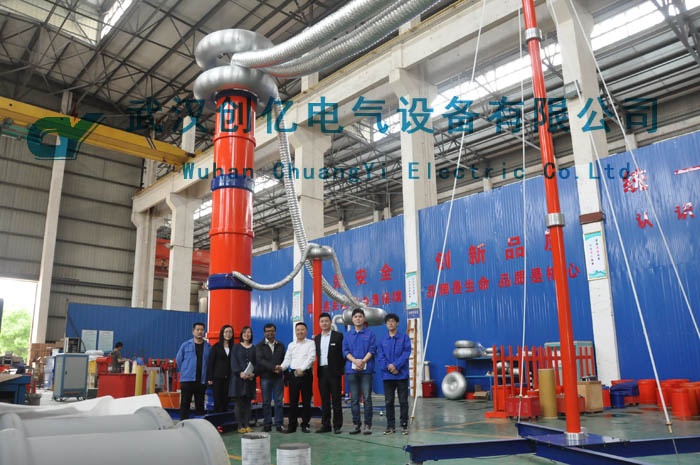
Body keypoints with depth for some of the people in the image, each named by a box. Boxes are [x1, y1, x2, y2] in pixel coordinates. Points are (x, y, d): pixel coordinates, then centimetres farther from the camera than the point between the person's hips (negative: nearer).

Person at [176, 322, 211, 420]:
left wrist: (207, 375, 5)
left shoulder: (208, 347, 4)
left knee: (200, 405, 8)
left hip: (201, 380, 2)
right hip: (187, 379, -2)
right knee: (185, 404, 0)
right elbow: (178, 359, 9)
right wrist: (185, 371, 10)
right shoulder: (186, 345, 1)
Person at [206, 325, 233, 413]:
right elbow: (210, 362, 1)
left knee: (225, 401, 2)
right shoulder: (216, 347, 2)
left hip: (228, 378, 2)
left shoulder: (233, 348, 7)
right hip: (217, 378, -2)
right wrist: (209, 378, -5)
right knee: (218, 401, -1)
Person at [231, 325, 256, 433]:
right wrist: (240, 373, -16)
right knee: (239, 402, -2)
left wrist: (253, 373, -12)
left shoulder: (254, 348, 11)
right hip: (238, 377, -2)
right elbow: (233, 362, -2)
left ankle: (247, 425, 8)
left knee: (247, 402, 4)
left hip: (250, 378, 2)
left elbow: (256, 363, 6)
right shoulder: (237, 347, 5)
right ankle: (240, 426, 3)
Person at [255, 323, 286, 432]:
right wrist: (273, 367, -20)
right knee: (266, 402, 4)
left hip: (278, 377, 2)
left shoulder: (280, 345, 11)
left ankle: (279, 424, 7)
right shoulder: (260, 346, 3)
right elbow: (260, 360, -10)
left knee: (279, 401, 1)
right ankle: (267, 424, 12)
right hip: (265, 377, -1)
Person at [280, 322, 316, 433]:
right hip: (293, 374, 3)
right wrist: (281, 367, -9)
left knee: (306, 401, 2)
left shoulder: (310, 343, 2)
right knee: (293, 401, 4)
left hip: (306, 374, -3)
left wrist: (302, 369, -20)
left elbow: (311, 358, -9)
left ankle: (305, 425, 11)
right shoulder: (291, 345, 15)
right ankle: (292, 425, 11)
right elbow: (287, 360, 11)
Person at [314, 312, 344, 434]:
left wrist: (341, 368, -8)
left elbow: (343, 353, -3)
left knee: (336, 399, 0)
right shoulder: (317, 338, 13)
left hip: (334, 372, -4)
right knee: (324, 400, 9)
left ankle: (337, 425, 6)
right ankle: (325, 425, 15)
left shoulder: (338, 336, -1)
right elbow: (317, 354, 12)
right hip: (322, 372, 4)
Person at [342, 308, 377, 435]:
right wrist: (355, 361, -12)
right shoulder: (347, 335, 13)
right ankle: (357, 424, 13)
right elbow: (345, 351, 5)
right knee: (354, 399, 5)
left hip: (366, 369, -2)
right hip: (352, 369, 2)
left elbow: (372, 350, -1)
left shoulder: (370, 334, 7)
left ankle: (368, 425, 3)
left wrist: (363, 361, -15)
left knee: (367, 397, -4)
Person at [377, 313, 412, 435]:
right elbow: (380, 357, 2)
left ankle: (404, 425, 14)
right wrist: (389, 367, -14)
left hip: (402, 374, -2)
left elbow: (406, 353, -8)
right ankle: (390, 426, 15)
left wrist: (395, 365, -17)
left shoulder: (404, 337, 2)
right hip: (387, 375, 3)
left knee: (403, 401, 4)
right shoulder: (382, 341, 10)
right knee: (389, 402, 6)